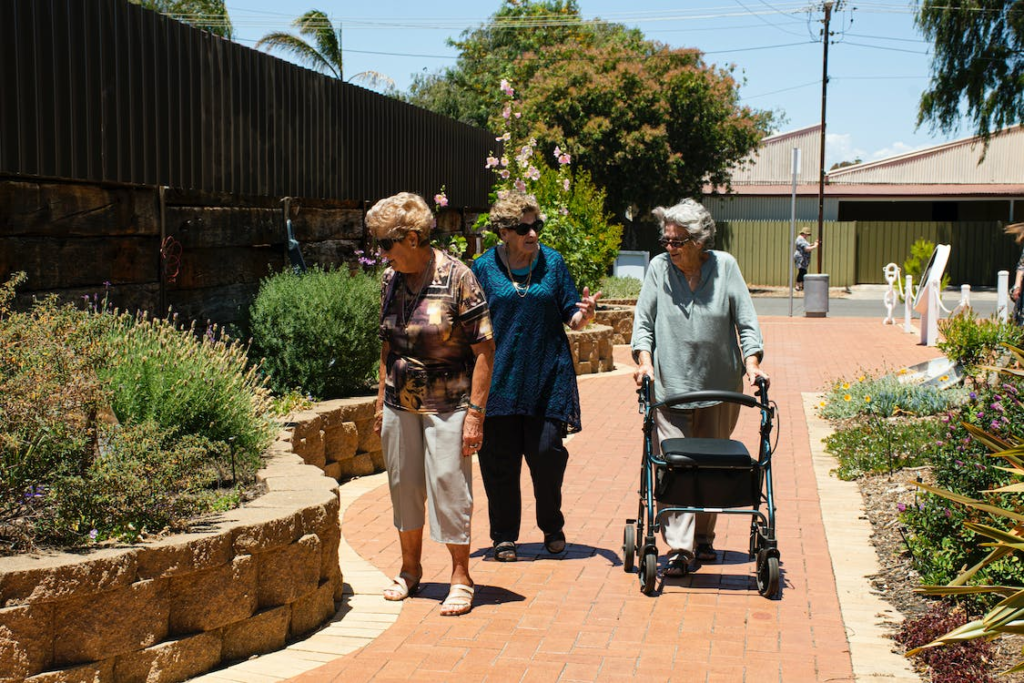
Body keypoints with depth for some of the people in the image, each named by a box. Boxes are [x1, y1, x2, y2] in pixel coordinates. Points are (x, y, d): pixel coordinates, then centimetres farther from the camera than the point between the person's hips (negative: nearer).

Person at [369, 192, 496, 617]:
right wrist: (382, 400, 15)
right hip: (399, 403, 6)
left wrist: (475, 413, -16)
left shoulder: (456, 278, -13)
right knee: (403, 486, 13)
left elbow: (483, 350, -13)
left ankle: (460, 578, 14)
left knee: (449, 487, -2)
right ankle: (410, 569, 30)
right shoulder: (392, 280, 6)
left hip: (447, 406, -6)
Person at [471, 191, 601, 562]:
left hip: (548, 378, 0)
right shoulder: (484, 267, 3)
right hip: (499, 378, 0)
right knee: (500, 460, 3)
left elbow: (570, 316, 7)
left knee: (548, 453, -1)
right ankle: (504, 535, 18)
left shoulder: (552, 262, 5)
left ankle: (552, 527, 22)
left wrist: (583, 313, -15)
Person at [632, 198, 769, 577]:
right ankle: (679, 548, -11)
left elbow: (745, 319, 1)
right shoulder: (658, 267, -1)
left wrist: (752, 361, -11)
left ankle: (704, 538, 28)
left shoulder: (725, 266, -1)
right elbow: (643, 319, 2)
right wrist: (645, 360, -12)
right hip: (669, 386, -1)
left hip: (720, 387, 1)